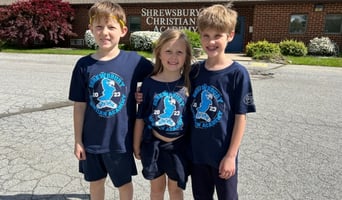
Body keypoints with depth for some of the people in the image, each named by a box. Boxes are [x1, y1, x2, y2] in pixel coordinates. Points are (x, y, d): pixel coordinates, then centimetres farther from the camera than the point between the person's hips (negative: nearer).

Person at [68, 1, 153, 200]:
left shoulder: (133, 60, -11)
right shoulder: (84, 64, -7)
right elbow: (79, 106, -2)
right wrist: (78, 140, 0)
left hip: (120, 138, -1)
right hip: (92, 139, 2)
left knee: (124, 182, 19)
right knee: (96, 181, 23)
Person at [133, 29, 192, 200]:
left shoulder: (188, 83, -8)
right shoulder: (149, 83, -9)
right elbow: (140, 117, -2)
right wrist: (136, 145, 4)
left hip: (178, 145, 0)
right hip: (153, 144, 0)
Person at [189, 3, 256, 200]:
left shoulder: (238, 73, -14)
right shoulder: (195, 70, -2)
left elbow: (240, 118, -11)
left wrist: (231, 155, -12)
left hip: (222, 153, -3)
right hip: (197, 151, 4)